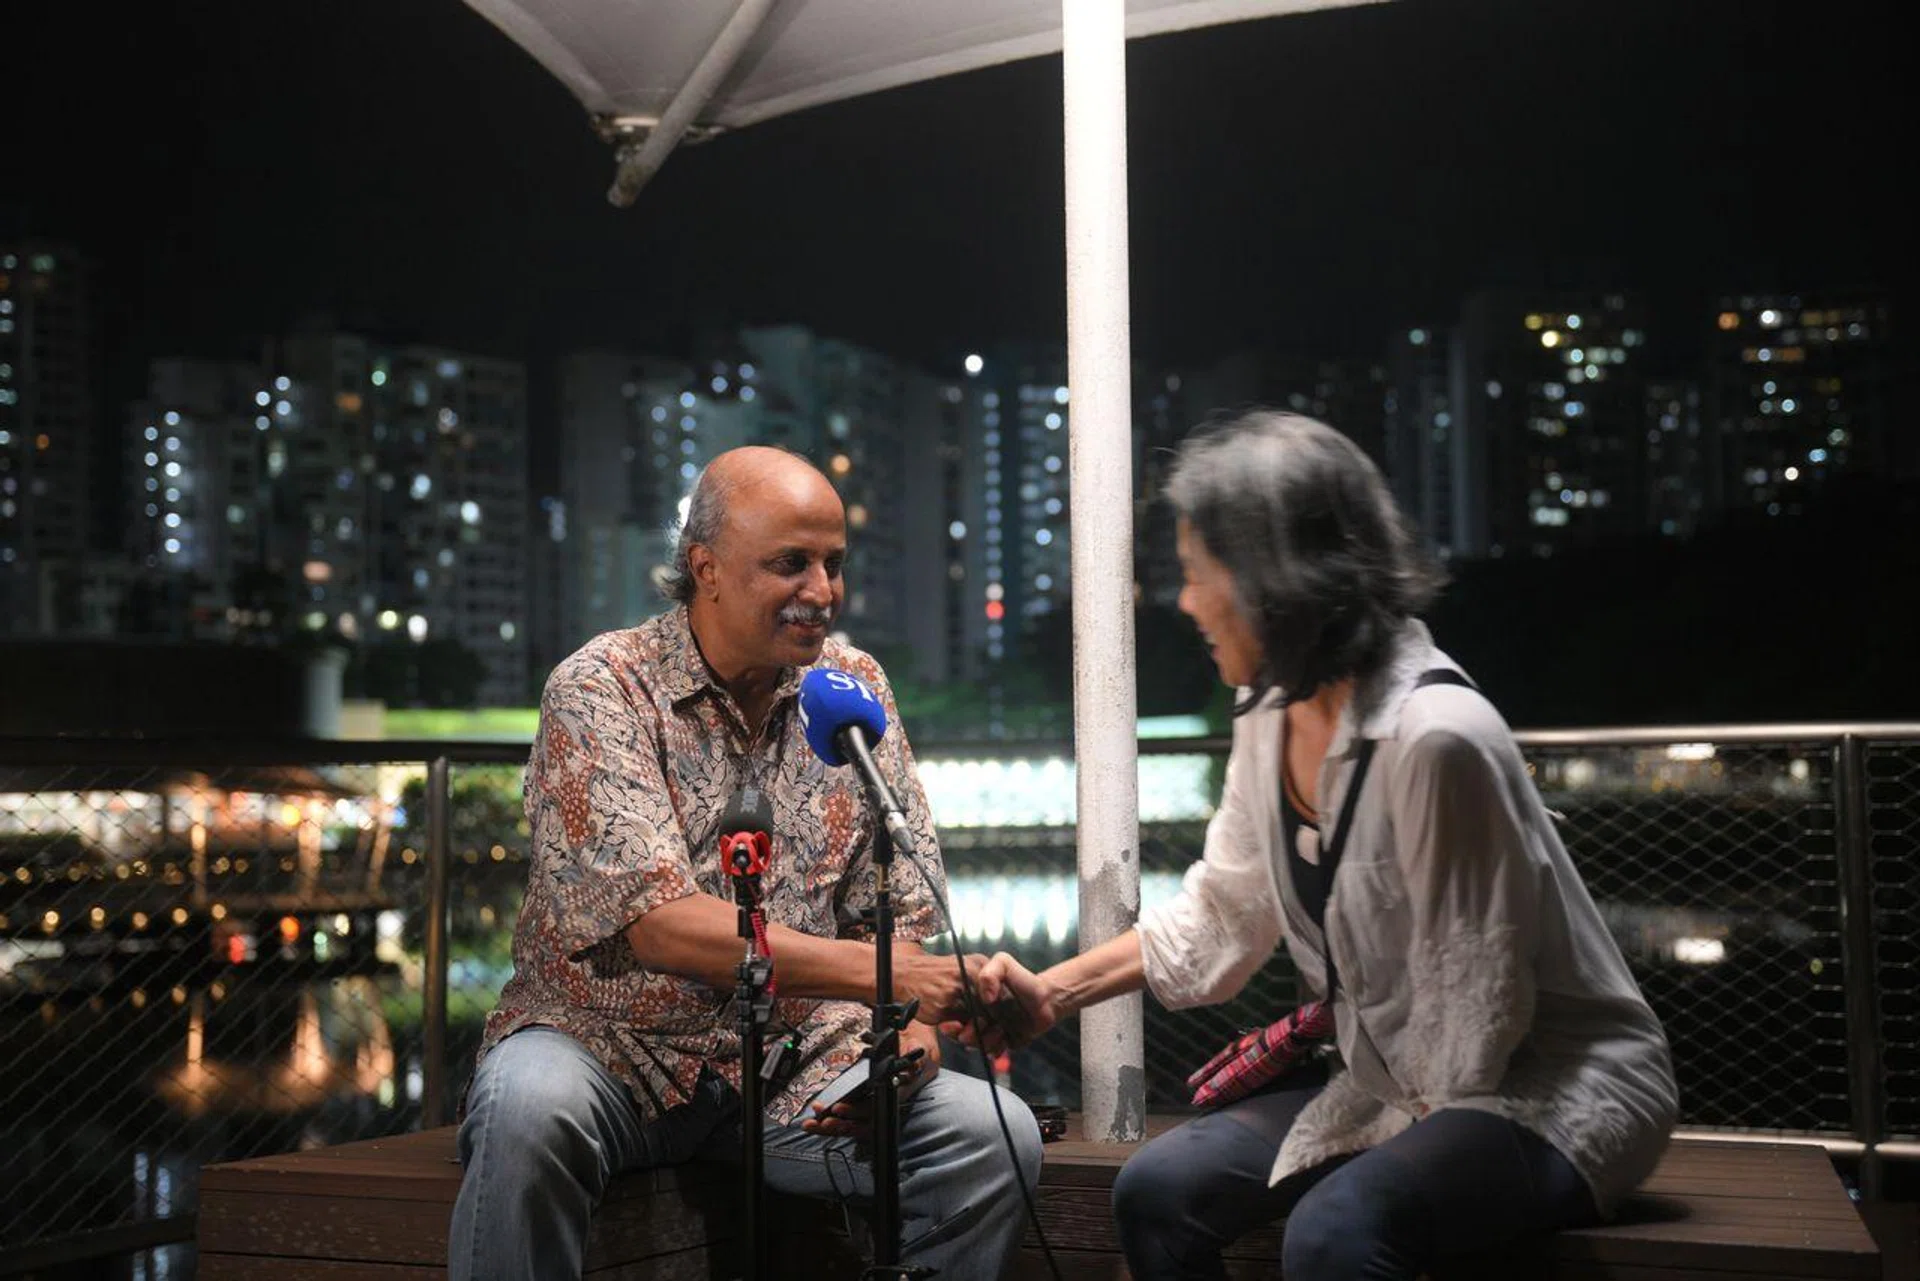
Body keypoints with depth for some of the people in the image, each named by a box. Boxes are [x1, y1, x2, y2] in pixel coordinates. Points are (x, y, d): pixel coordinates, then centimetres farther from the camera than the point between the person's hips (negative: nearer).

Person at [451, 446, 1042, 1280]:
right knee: (529, 1108, -36)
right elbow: (657, 923, -23)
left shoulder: (857, 690, 5)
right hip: (611, 1047, -3)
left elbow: (906, 908, 4)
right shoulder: (600, 691, -10)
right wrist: (877, 975, -31)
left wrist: (913, 1029, -19)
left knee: (997, 1134, -19)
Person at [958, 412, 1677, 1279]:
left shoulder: (1435, 738, -28)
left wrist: (1430, 1137, -9)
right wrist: (1055, 991, 9)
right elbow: (1222, 912, 14)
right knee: (1159, 1192, -3)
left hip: (1555, 1089, -9)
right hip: (1395, 1080, 9)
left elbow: (1475, 1006, -21)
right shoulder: (1272, 716, 1)